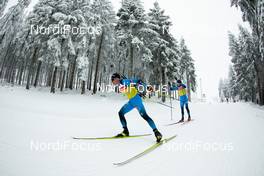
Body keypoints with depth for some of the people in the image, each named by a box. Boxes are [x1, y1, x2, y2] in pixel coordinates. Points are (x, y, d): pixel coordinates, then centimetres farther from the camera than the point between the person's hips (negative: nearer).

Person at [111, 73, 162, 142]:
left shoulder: (124, 81, -12)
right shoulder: (120, 85, 13)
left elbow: (137, 81, -15)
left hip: (136, 99, -9)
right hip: (131, 101, 9)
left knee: (144, 115, -16)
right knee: (120, 113, 7)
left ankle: (156, 132, -11)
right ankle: (126, 131, 15)